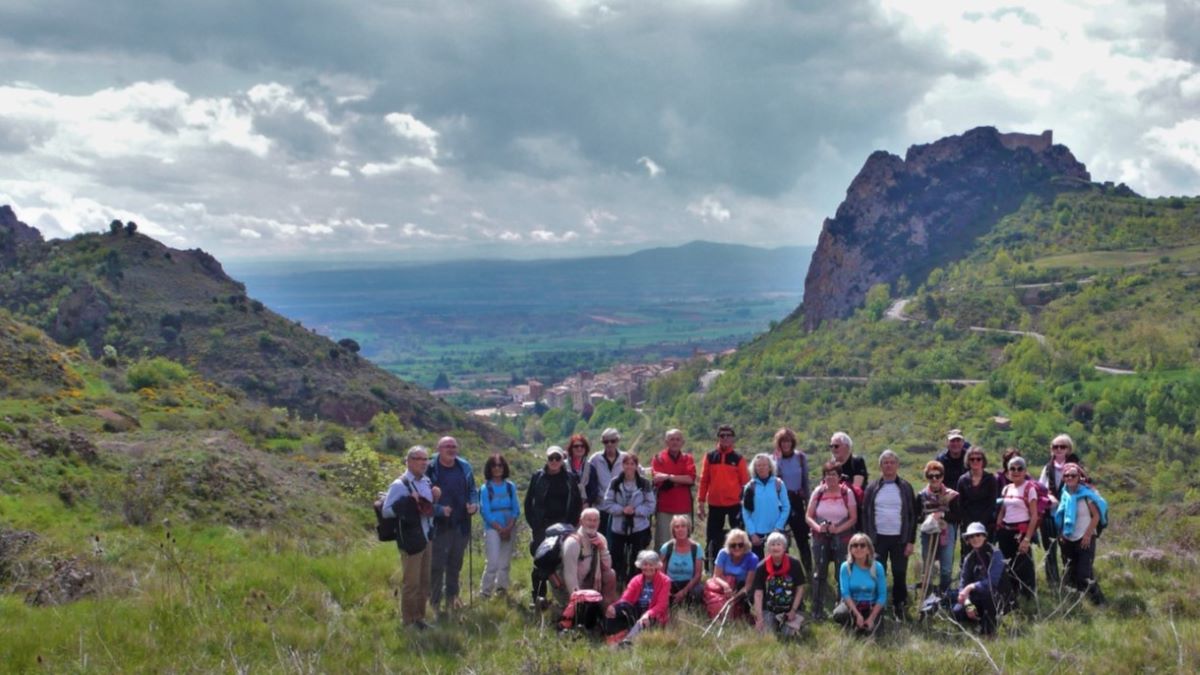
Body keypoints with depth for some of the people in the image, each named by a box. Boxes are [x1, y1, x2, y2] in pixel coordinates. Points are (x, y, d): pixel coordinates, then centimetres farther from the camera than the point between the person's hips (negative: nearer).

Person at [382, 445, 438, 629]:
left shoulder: (427, 482, 8)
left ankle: (419, 617, 28)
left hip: (427, 538, 8)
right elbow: (386, 511, -17)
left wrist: (435, 499, 1)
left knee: (424, 581, 15)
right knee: (411, 582, 1)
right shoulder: (399, 485, -15)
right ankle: (408, 621, 13)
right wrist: (408, 503, -26)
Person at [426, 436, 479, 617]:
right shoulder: (430, 469, -13)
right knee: (438, 564, -1)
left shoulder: (465, 467, 4)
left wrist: (474, 504, -4)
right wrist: (438, 510, -23)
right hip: (440, 525, -5)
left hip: (461, 525, 5)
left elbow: (472, 490, 14)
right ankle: (435, 601, 9)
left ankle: (452, 596, 29)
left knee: (455, 563, 16)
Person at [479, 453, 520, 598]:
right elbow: (485, 512, -5)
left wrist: (509, 527, -8)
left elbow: (516, 509, 5)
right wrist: (500, 529, -10)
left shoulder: (510, 487, 7)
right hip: (492, 528, -3)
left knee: (505, 561, 6)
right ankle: (485, 591, -3)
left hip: (509, 528, 3)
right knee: (493, 561, -11)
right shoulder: (486, 488, -2)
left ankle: (502, 587, 18)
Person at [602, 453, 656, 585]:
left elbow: (650, 506, -4)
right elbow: (607, 504, -4)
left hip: (639, 528, -1)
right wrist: (622, 509, -19)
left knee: (636, 560, 4)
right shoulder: (614, 483, -4)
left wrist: (635, 510, -19)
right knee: (617, 559, 9)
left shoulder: (645, 484, -6)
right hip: (618, 528, 1)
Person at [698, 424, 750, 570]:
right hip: (714, 504, 2)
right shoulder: (710, 457, 5)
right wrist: (702, 502, 2)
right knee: (713, 537, 8)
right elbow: (704, 480, 5)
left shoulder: (738, 458, 2)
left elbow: (745, 481, 2)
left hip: (734, 503, -1)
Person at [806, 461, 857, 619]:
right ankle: (817, 610, 8)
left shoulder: (847, 493, -1)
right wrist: (818, 527, -15)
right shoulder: (818, 492, 4)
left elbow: (853, 518, -2)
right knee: (819, 573, 2)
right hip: (820, 538, 2)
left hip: (841, 539, -1)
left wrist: (838, 529, -16)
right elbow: (808, 516, 4)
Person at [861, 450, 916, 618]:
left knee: (900, 575, 3)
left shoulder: (905, 488, 4)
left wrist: (910, 541, -4)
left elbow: (913, 515, 4)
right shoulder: (872, 489, 5)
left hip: (900, 539, 0)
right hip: (878, 538, 1)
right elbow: (866, 515, 6)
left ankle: (900, 608, 14)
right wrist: (868, 540, -2)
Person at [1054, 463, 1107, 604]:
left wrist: (1088, 535, -15)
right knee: (1071, 573, 10)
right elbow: (1060, 516, 13)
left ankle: (1098, 601, -3)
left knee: (1085, 573, -13)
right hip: (1068, 539, 6)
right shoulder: (1064, 494, 3)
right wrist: (1060, 533, 3)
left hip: (1085, 539, -5)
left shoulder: (1086, 494, -11)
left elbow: (1096, 515, -11)